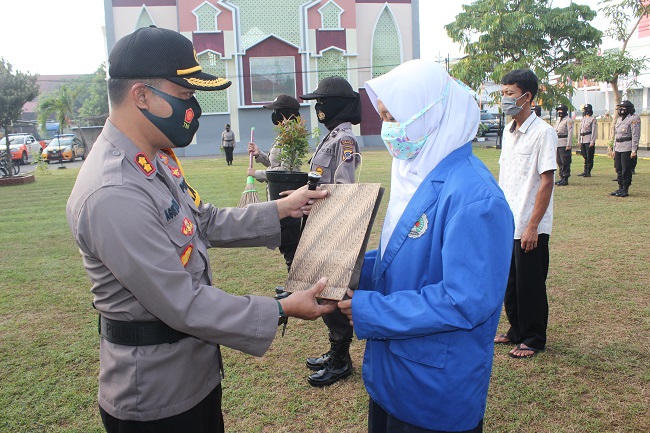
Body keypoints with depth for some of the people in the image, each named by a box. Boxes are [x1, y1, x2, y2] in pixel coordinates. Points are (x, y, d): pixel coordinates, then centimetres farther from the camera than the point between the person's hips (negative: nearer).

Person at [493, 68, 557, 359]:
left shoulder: (543, 133, -13)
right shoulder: (509, 132, 11)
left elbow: (546, 183, -16)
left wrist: (532, 226, -18)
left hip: (530, 228, -7)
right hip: (506, 225, 7)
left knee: (530, 284, 4)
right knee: (509, 282, 16)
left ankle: (534, 340, 20)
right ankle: (517, 331, 32)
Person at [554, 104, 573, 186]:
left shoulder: (568, 120, -7)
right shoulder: (558, 120, 18)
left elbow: (570, 133, -12)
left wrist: (568, 145, -18)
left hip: (564, 144, -8)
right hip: (557, 144, 8)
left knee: (565, 162, -6)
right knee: (559, 161, 10)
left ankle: (565, 179, -2)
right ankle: (562, 178, 18)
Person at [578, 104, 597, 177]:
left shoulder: (593, 119, -7)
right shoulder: (583, 119, 16)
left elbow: (594, 131, -11)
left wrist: (592, 142, -16)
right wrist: (580, 141, 16)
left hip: (589, 140, -7)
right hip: (583, 140, 7)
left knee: (589, 157, -2)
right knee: (585, 157, 11)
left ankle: (588, 172, 1)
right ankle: (585, 171, 17)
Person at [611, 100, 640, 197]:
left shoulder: (633, 119, -9)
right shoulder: (619, 119, 16)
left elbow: (635, 136, -13)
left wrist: (634, 150, -17)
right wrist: (614, 149, 18)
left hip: (627, 149, -8)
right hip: (618, 148, 8)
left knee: (626, 171, -3)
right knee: (619, 170, 12)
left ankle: (625, 190, 3)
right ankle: (620, 188, 20)